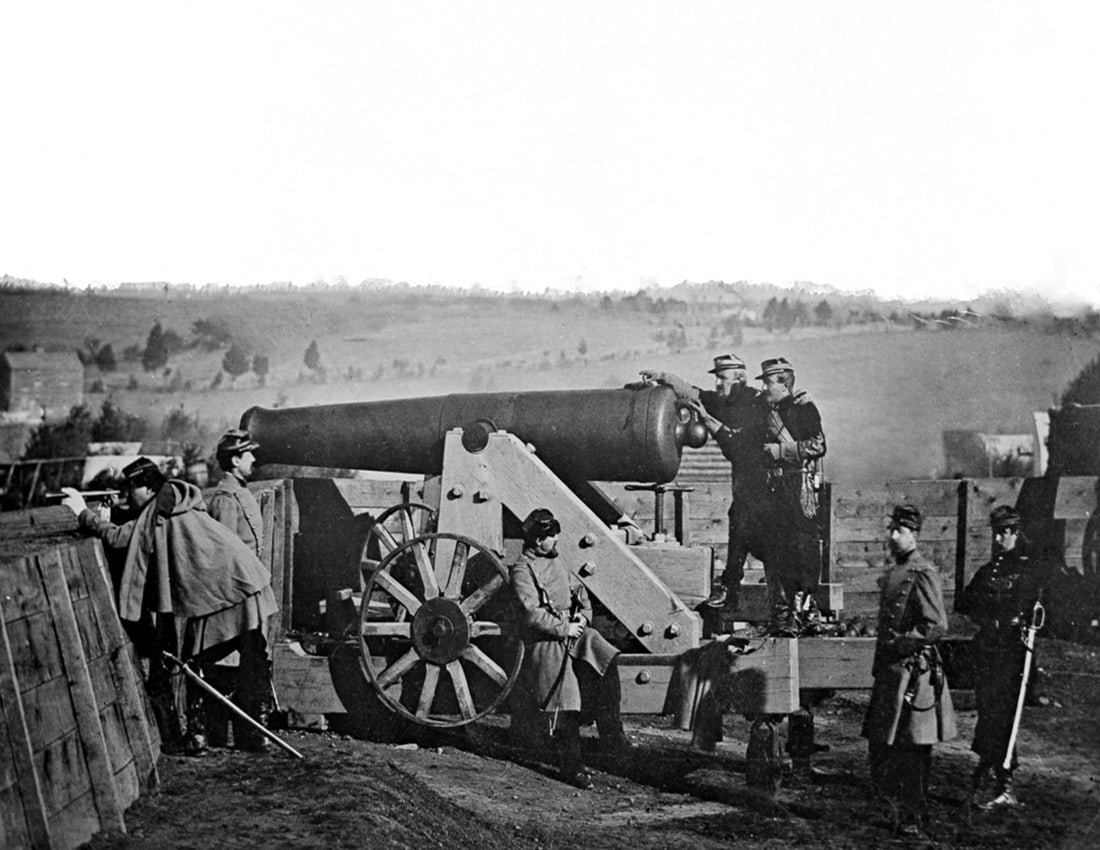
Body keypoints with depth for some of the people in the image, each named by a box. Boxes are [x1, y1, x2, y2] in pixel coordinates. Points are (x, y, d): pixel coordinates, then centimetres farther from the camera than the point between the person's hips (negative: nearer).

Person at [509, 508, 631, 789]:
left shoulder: (554, 561, 17)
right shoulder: (521, 571, -9)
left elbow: (579, 590, 24)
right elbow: (532, 614, -18)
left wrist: (583, 614, 4)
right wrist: (565, 628, -17)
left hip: (574, 631, 7)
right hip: (547, 642, -7)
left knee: (608, 662, -18)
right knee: (564, 707, -10)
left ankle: (611, 734, -13)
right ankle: (571, 766, 1)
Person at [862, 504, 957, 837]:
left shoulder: (923, 573, -13)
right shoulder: (893, 573, 15)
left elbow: (937, 626, -20)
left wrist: (898, 644, -15)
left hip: (913, 672, -9)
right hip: (889, 670, 9)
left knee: (912, 750, -1)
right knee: (880, 742, 14)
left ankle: (915, 819, 8)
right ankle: (894, 806, 31)